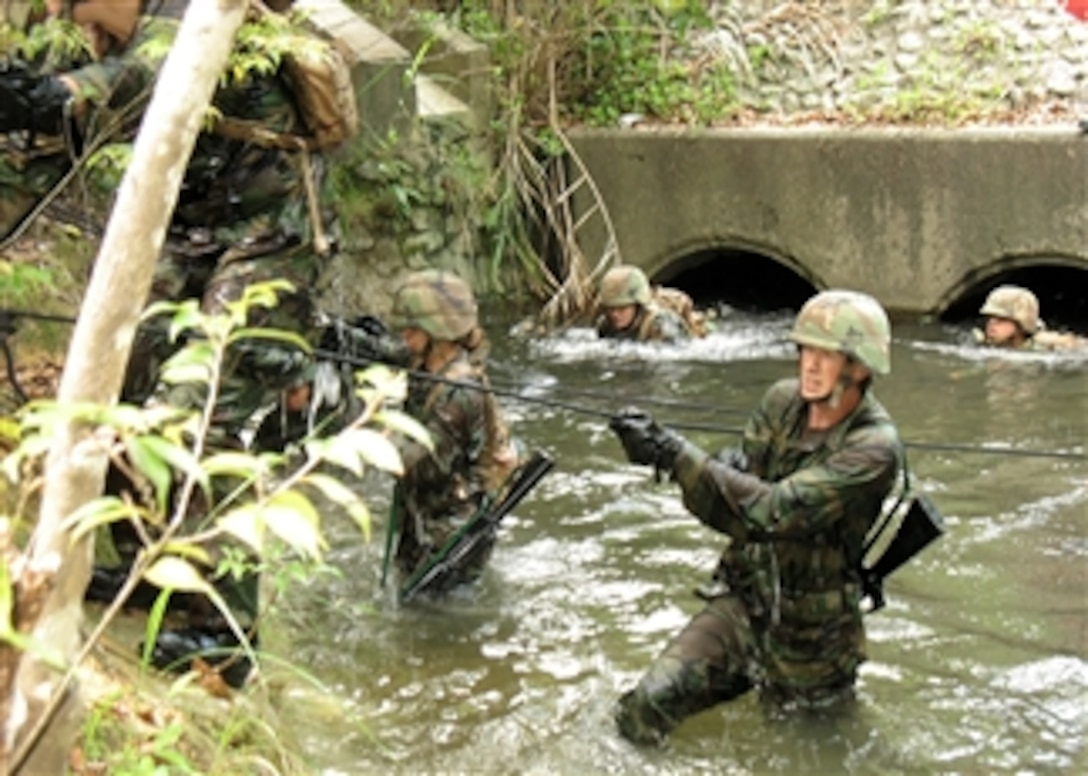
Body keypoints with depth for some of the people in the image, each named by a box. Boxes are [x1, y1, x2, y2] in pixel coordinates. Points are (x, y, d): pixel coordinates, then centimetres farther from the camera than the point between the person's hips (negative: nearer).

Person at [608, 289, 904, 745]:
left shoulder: (874, 448, -23)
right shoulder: (783, 403, -5)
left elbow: (772, 510, -33)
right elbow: (726, 509, -8)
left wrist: (677, 455, -36)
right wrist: (664, 451, -26)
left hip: (806, 628, -4)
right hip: (741, 600, 4)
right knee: (642, 715, -5)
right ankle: (752, 671, 20)